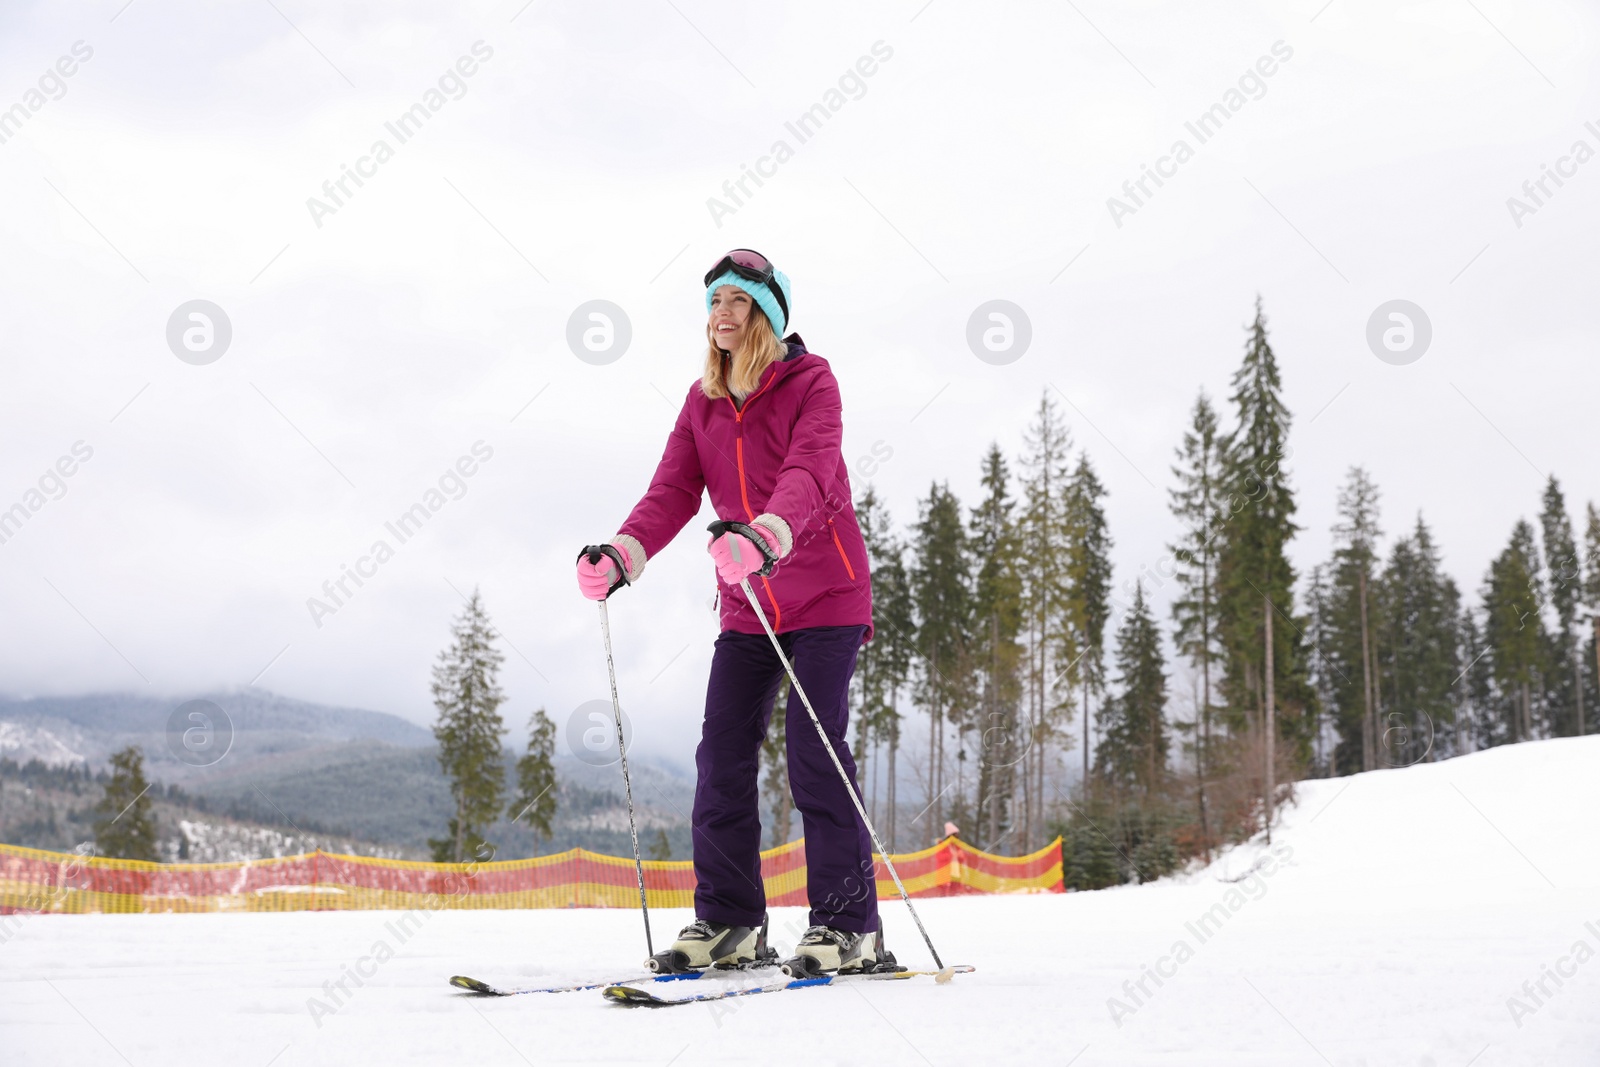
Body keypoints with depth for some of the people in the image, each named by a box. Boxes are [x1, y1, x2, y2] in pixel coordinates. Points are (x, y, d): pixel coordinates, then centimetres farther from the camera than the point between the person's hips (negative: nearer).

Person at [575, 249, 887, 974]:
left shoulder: (810, 384, -9)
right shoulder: (702, 402, 8)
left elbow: (809, 475, -26)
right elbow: (673, 492, -1)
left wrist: (764, 538, -46)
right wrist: (622, 555, -20)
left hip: (826, 596, -5)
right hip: (747, 606, 6)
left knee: (813, 749, -11)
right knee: (722, 753, -1)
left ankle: (849, 927, -4)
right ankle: (728, 922, 7)